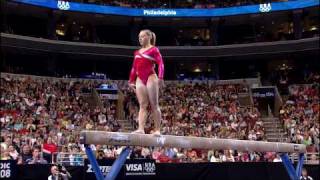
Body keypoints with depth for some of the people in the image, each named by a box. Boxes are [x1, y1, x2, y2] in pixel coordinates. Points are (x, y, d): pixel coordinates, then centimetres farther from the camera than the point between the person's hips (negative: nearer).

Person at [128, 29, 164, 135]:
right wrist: (131, 81, 18)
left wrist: (160, 78, -21)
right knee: (142, 105, -2)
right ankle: (140, 129, -11)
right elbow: (134, 67, 23)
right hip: (140, 79, 6)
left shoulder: (154, 50, 2)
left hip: (151, 78, -6)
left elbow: (160, 64, -9)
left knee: (154, 105, -4)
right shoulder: (137, 52, 20)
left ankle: (157, 130, -2)